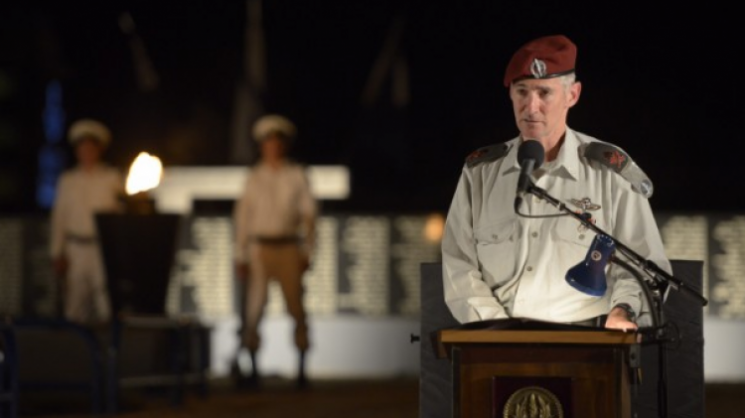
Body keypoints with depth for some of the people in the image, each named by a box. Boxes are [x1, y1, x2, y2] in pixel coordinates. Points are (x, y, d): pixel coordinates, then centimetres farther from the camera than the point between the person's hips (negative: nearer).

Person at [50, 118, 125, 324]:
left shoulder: (113, 178, 5)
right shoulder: (67, 180, 12)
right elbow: (59, 217, 12)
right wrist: (57, 253, 8)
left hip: (105, 249, -2)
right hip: (75, 248, 2)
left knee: (107, 306, -11)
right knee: (74, 309, 1)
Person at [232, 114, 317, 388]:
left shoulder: (297, 175, 7)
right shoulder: (254, 178, 9)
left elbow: (309, 213, 7)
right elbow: (242, 217, 9)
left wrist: (307, 252, -1)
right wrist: (240, 257, 3)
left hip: (289, 249, -1)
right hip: (260, 249, 1)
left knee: (296, 308, -7)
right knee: (254, 308, -5)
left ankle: (301, 368, 0)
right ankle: (253, 368, 3)